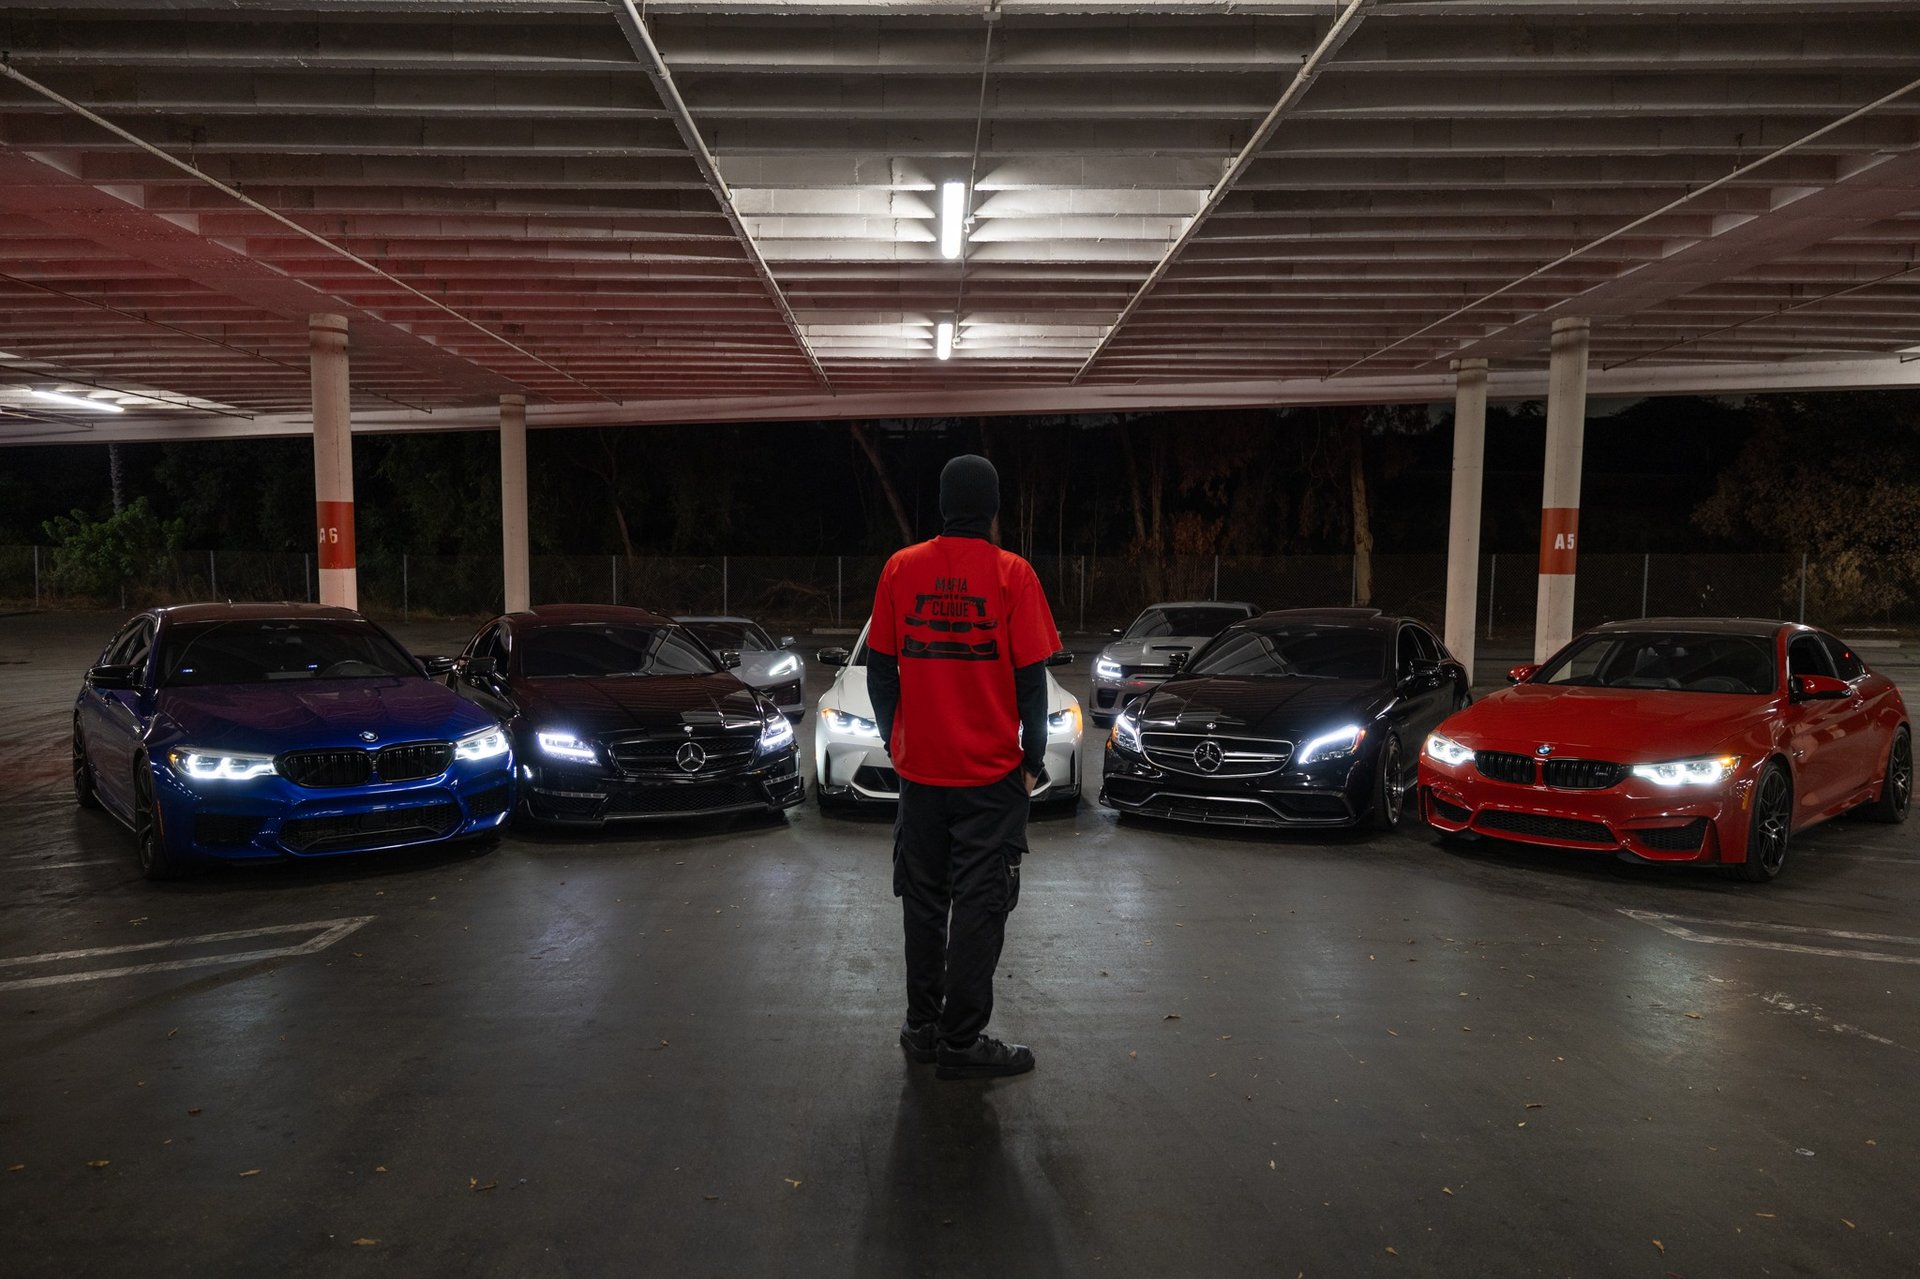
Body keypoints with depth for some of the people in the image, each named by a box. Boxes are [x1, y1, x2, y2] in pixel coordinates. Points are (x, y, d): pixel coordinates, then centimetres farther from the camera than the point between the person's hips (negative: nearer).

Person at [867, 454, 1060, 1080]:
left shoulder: (901, 568, 0)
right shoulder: (1011, 573, -9)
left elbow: (880, 669, 3)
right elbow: (1032, 678, -8)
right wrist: (1033, 759, 2)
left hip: (919, 768, 4)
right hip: (991, 772, -3)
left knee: (923, 903, 15)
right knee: (979, 906, 5)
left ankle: (922, 1027, 25)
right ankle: (961, 1041, 11)